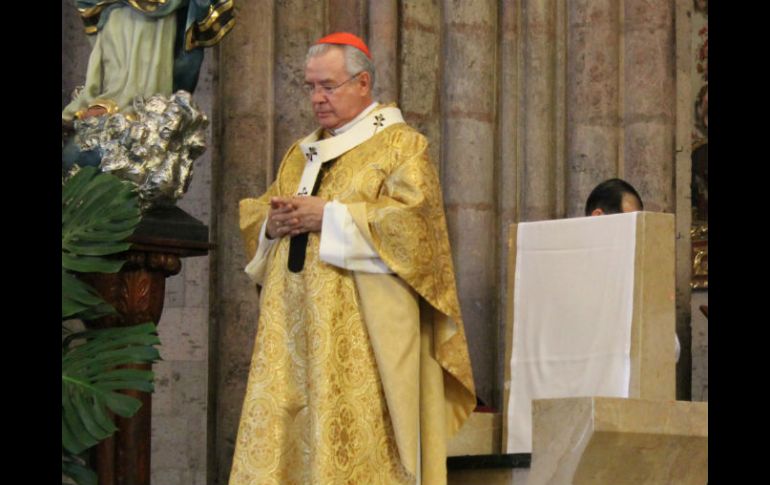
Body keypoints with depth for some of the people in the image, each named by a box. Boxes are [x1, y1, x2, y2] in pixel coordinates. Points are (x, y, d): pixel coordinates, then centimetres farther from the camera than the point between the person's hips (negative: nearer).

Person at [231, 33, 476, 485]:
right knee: (285, 431, 0)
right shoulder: (302, 153, 22)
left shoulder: (401, 145, 1)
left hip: (362, 330, -7)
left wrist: (328, 216, -14)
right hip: (297, 326, 7)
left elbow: (411, 217, -14)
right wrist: (273, 222, -2)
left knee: (357, 440, -12)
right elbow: (253, 215, 21)